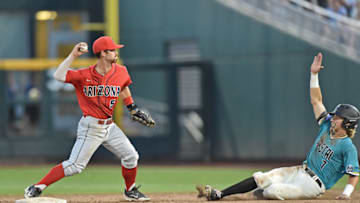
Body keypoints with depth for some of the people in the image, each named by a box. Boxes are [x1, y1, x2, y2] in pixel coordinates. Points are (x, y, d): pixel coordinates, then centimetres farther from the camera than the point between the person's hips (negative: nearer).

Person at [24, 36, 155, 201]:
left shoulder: (121, 72, 0)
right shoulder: (84, 75, -15)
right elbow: (58, 76, -26)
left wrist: (134, 109, 24)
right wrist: (73, 56, -27)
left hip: (109, 125, 6)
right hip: (91, 127, -6)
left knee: (131, 157, 10)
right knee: (74, 166, -12)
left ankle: (130, 192, 33)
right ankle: (36, 188, -7)